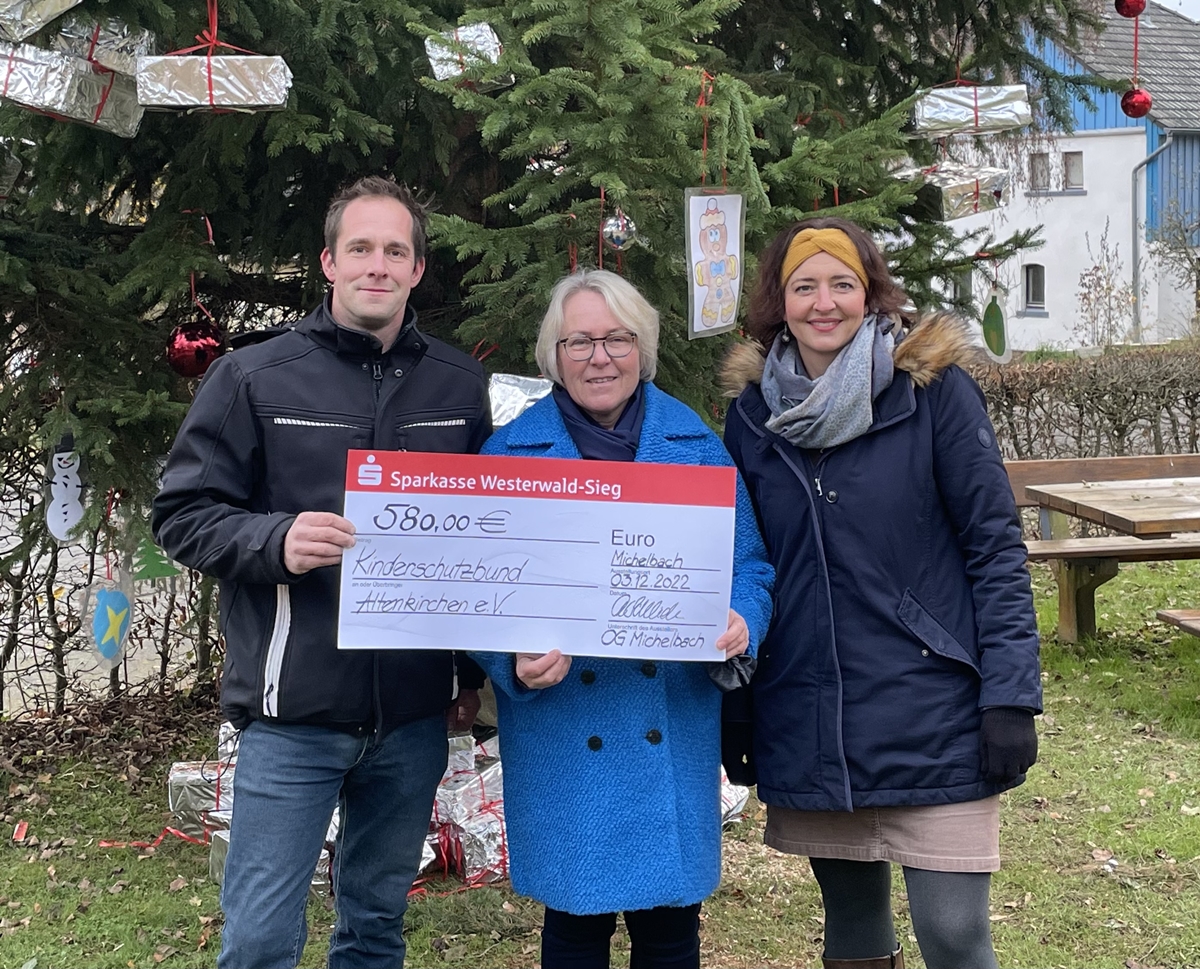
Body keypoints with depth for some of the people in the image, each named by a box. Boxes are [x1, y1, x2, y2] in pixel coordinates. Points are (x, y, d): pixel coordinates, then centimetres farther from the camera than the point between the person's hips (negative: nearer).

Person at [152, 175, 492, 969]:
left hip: (415, 717, 3)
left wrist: (476, 672, 14)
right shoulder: (255, 378, -3)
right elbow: (183, 514, -4)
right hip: (293, 714, -3)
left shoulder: (460, 385, 7)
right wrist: (276, 540, -23)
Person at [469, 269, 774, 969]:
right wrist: (516, 662, -20)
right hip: (563, 741, -1)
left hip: (674, 738, 2)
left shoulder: (698, 447, 5)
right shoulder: (510, 455, 1)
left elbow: (750, 564, 6)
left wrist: (741, 626, -16)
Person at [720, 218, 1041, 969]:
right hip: (807, 730, 4)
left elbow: (996, 546, -6)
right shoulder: (753, 411, 5)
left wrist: (1011, 696, -11)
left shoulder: (933, 388, -6)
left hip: (933, 720, -3)